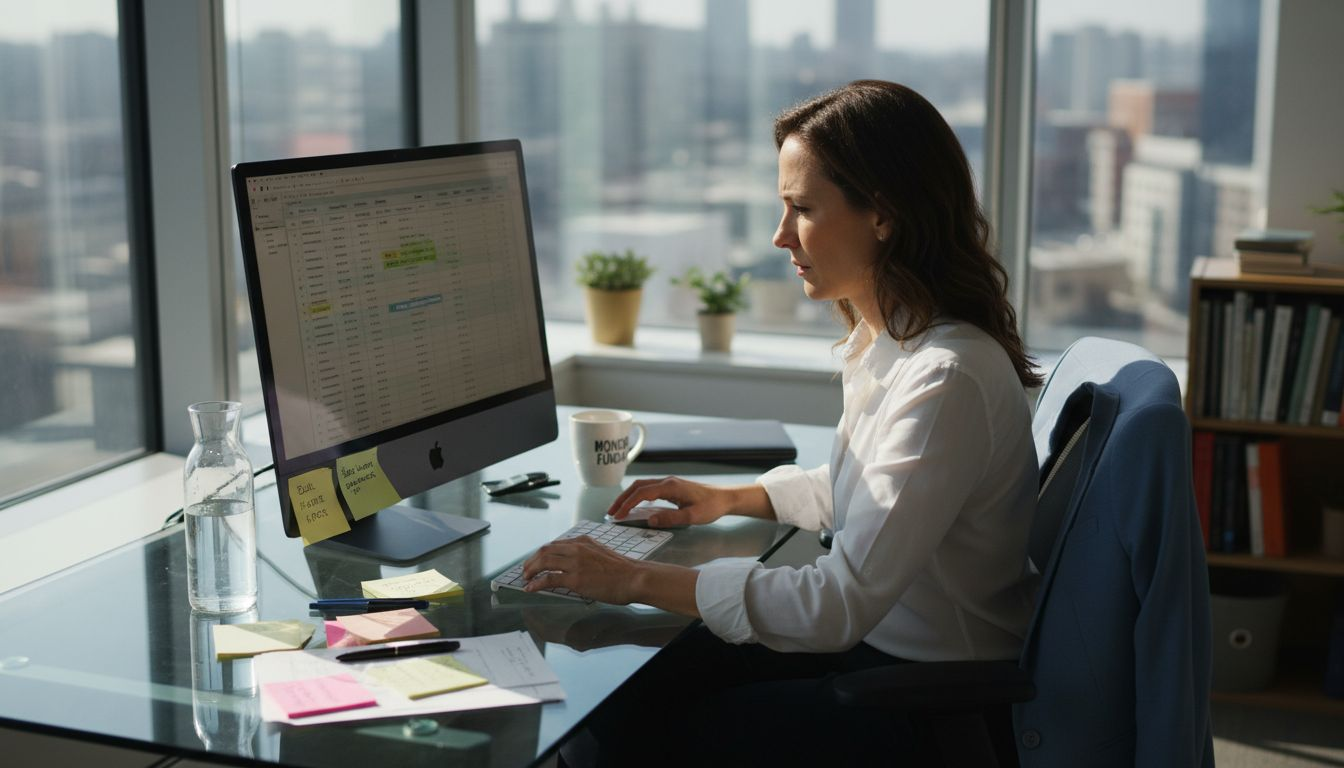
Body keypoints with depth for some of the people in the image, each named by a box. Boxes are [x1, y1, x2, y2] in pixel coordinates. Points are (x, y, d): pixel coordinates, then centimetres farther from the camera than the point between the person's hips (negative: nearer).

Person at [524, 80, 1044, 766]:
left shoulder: (947, 379, -28)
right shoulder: (882, 340, 3)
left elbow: (839, 603, -30)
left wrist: (638, 580, -25)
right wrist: (732, 498, 10)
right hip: (872, 635, 9)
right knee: (616, 709, 2)